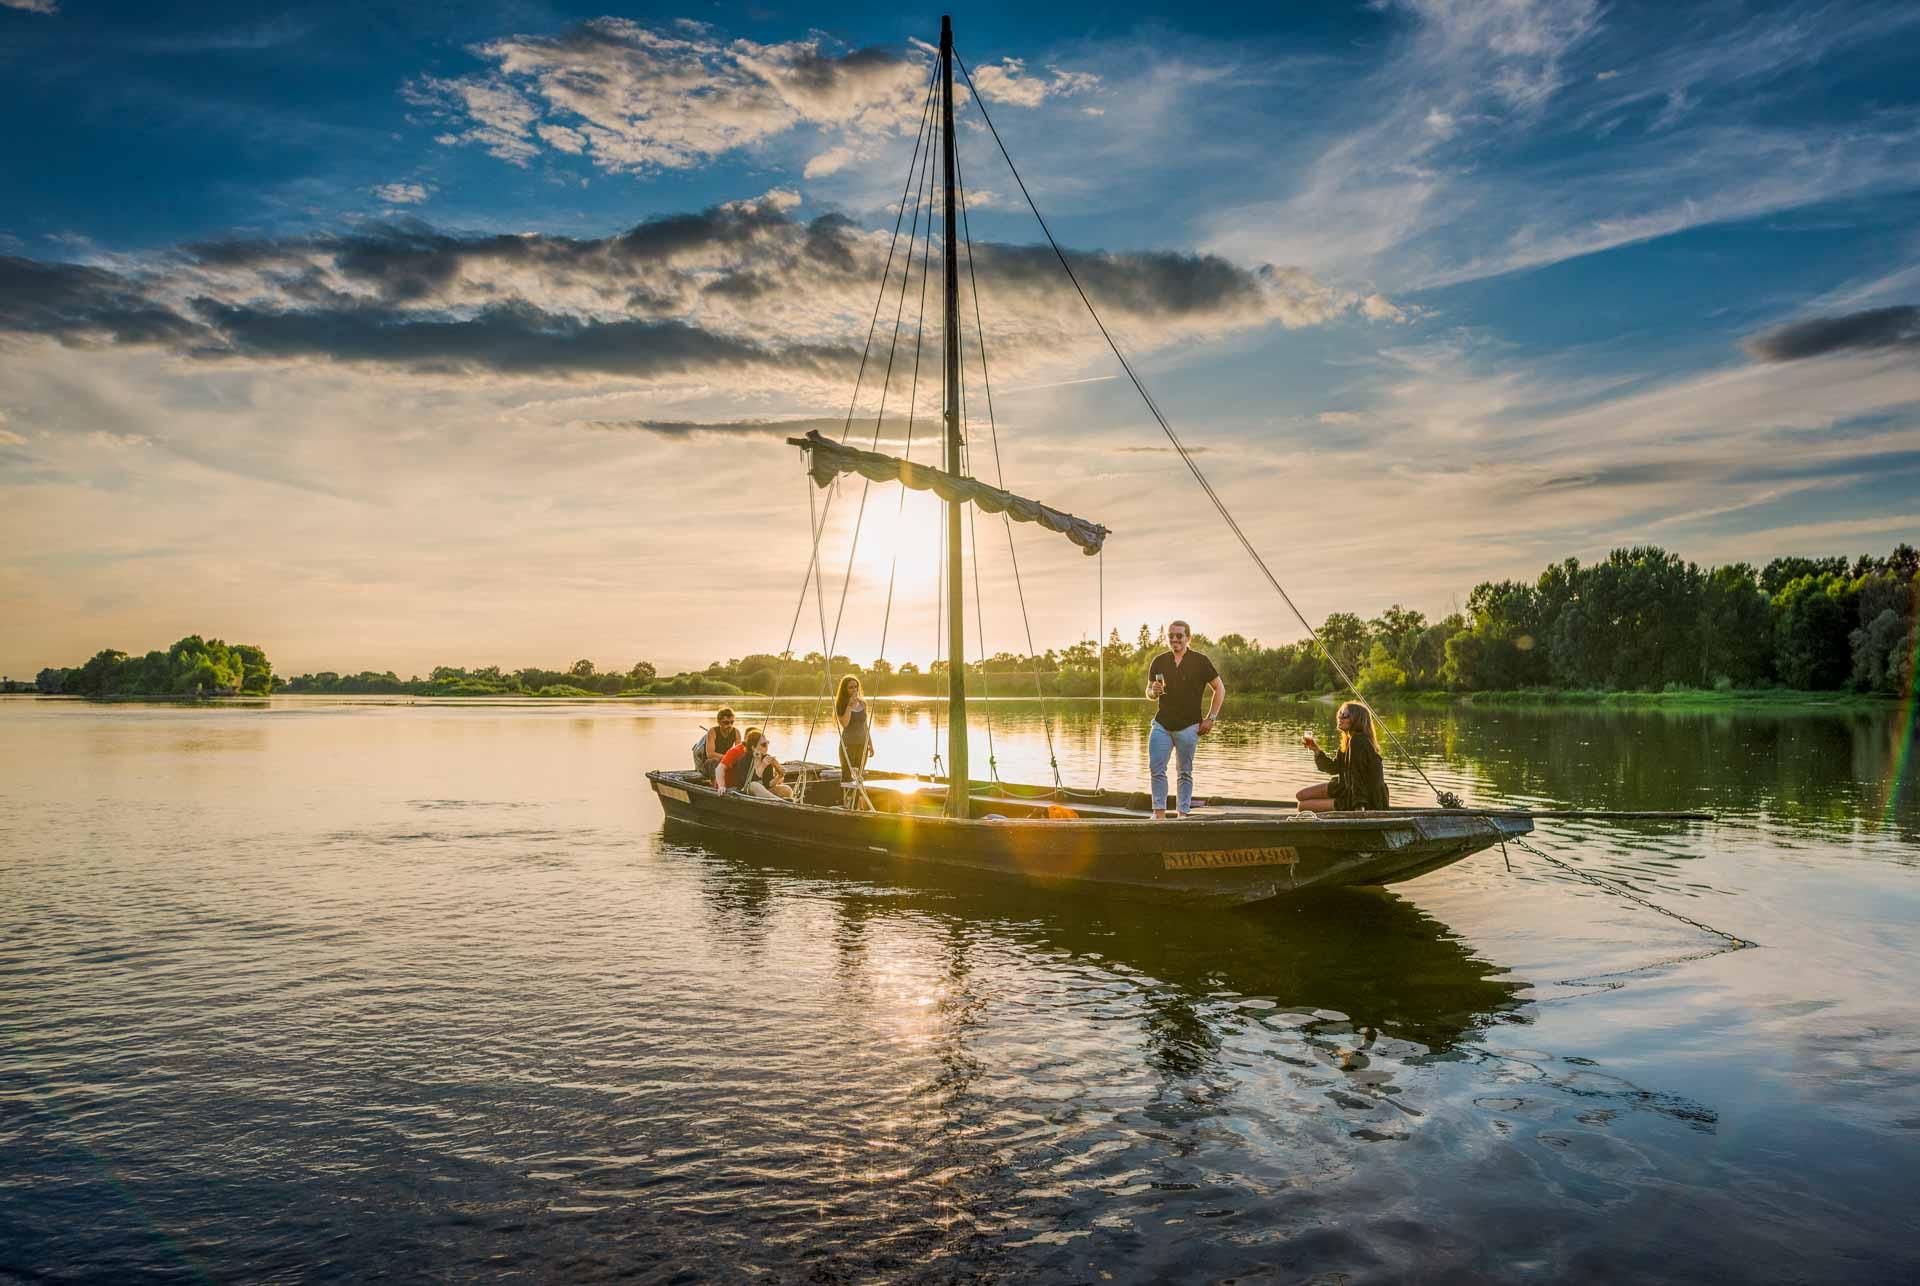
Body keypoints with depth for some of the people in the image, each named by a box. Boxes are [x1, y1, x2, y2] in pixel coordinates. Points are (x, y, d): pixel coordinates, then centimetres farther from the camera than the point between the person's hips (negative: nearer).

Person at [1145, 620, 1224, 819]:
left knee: (1185, 773, 4)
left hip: (1188, 726, -3)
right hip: (1162, 724, 3)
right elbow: (1149, 692, 16)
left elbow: (1219, 689, 5)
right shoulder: (1159, 662, 8)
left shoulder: (1200, 661, -1)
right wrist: (1154, 691, -9)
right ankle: (1159, 813, 0)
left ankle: (1183, 813, 10)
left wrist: (1211, 718, -1)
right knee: (1156, 769, -6)